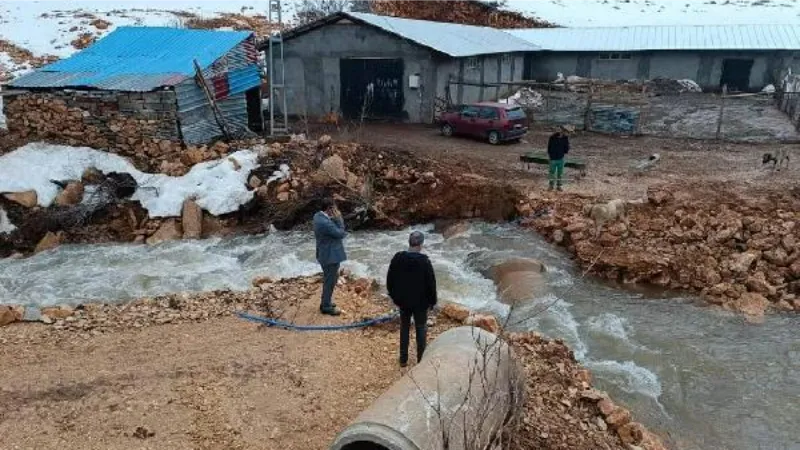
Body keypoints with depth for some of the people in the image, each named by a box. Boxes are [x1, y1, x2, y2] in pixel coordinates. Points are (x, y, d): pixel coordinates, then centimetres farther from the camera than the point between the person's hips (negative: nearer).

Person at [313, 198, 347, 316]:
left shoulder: (318, 216, 2)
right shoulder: (325, 222, -29)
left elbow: (334, 230, 10)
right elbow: (341, 233, -19)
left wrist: (335, 219, -5)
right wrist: (338, 218, -14)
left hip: (326, 254, 10)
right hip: (331, 256, -10)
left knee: (330, 279, 24)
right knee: (330, 281, 5)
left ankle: (325, 302, 37)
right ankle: (326, 307, 19)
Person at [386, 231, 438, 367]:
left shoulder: (397, 258, -9)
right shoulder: (425, 261, -20)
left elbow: (390, 280, 0)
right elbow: (431, 283, -13)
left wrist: (394, 297, 13)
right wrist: (432, 301, 2)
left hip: (403, 300, 3)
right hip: (420, 302, -3)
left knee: (404, 328, 17)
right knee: (421, 329, 13)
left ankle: (403, 359, 25)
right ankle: (421, 360, 21)